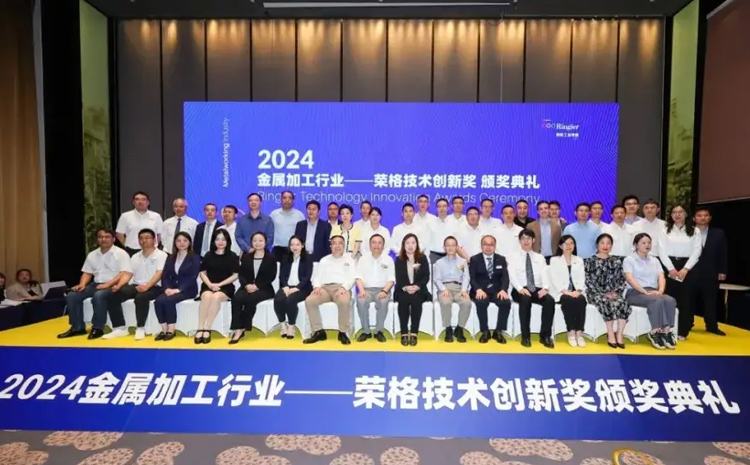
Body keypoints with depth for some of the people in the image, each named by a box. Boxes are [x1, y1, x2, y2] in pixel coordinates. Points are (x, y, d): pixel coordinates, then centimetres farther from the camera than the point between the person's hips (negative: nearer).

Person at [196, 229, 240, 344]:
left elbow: (235, 275, 0)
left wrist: (219, 284, -10)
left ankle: (207, 329, -30)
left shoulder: (232, 256, 4)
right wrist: (210, 284, -9)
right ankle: (200, 329, -31)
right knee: (207, 296, -33)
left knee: (216, 297, -34)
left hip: (225, 287, -2)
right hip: (208, 286, 2)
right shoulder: (209, 255, 11)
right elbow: (202, 273, 10)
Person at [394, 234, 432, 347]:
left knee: (415, 299, -32)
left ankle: (414, 333, -25)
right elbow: (398, 278, 1)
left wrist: (416, 287, -18)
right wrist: (406, 287, -20)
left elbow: (426, 277, -1)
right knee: (403, 299, -31)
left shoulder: (422, 258, 7)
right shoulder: (399, 260, 8)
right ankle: (404, 333, -24)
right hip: (403, 290, 1)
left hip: (419, 290, 0)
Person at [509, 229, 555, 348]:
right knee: (525, 300, -37)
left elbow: (545, 274, 4)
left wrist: (545, 288, -18)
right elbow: (512, 276, -5)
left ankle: (545, 336, -22)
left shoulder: (540, 258, 19)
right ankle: (525, 336, -27)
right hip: (521, 290, -2)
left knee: (550, 300, -29)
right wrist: (520, 288, -24)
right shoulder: (514, 257, 10)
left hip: (537, 290, 3)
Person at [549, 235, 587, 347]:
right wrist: (566, 292, -17)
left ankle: (579, 332, -28)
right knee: (568, 300, -34)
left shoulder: (579, 260, 20)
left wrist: (578, 291, -12)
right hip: (561, 292, -2)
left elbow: (582, 278, 8)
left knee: (581, 301, -31)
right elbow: (554, 279, -3)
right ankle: (571, 332, -26)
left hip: (576, 292, 3)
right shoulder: (554, 260, 9)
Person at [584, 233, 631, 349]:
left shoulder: (617, 261, 16)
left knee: (623, 303, -28)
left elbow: (622, 279, 11)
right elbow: (588, 281, -4)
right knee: (607, 303, -33)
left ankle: (619, 334, -20)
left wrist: (616, 292, -7)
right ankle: (610, 334, -21)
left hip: (613, 293, 3)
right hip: (596, 293, -3)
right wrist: (603, 294, -12)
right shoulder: (590, 261, 5)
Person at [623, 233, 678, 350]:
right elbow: (630, 279, -10)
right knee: (657, 301, -34)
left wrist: (660, 290, -14)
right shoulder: (629, 260, 4)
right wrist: (645, 292, -22)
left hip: (654, 292, 5)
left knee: (670, 300, -27)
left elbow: (661, 277, 8)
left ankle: (666, 331, -27)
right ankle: (655, 332, -27)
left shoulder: (655, 260, 21)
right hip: (635, 293, -5)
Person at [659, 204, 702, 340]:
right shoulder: (665, 231, 8)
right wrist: (671, 269, -11)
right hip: (669, 267, 0)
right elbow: (662, 251, 0)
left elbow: (696, 252, -1)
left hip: (687, 268, 0)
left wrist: (685, 269, -12)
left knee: (685, 299, 1)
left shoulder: (695, 231, 7)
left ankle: (682, 331, 8)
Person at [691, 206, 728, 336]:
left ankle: (712, 326, 17)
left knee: (710, 301, 8)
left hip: (710, 274, 1)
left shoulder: (718, 233, 6)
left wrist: (722, 271, 0)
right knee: (690, 300, 7)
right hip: (691, 273, -1)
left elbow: (722, 254, 5)